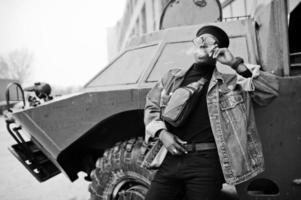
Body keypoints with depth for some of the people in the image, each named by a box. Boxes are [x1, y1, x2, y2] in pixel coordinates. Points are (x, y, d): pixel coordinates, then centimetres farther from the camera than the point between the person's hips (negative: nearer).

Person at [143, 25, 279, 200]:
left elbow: (271, 89, -2)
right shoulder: (173, 78, 16)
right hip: (171, 158, 3)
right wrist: (162, 133, 2)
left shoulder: (230, 83, 6)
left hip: (207, 161, -3)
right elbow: (152, 107, 21)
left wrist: (236, 64, -7)